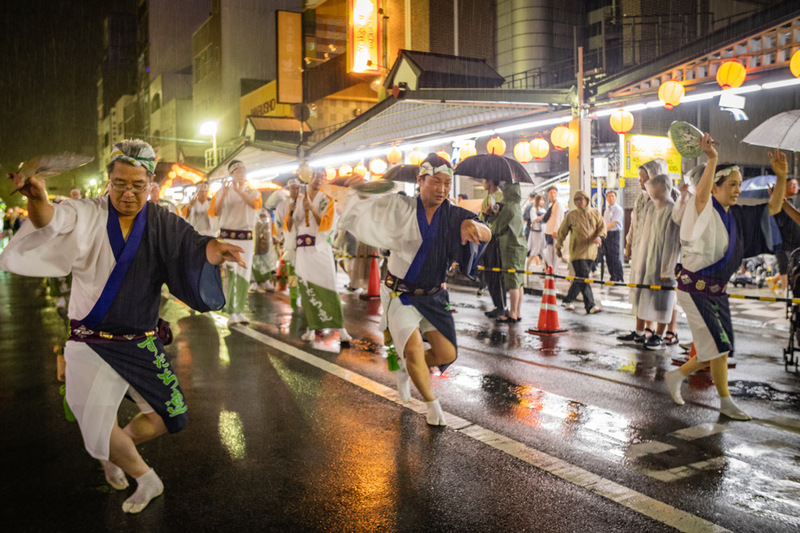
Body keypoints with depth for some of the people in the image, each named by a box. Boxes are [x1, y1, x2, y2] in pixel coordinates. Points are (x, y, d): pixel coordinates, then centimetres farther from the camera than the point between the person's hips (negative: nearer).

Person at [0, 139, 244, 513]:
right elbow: (50, 221, -27)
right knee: (99, 429, 0)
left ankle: (114, 454, 38)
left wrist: (213, 250, -43)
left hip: (142, 343, 2)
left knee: (168, 417, 8)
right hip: (92, 345, -2)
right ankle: (146, 480, 28)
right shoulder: (86, 216, -8)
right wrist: (39, 200, -51)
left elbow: (193, 247, -19)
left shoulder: (162, 224, -4)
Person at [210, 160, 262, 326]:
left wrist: (239, 190, -24)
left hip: (246, 237, 2)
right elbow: (215, 213, -9)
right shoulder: (222, 192, 4)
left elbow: (254, 205, -16)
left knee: (244, 274, 4)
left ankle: (239, 310, 13)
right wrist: (223, 195, -19)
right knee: (230, 274, -9)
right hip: (227, 236, -2)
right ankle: (230, 312, -6)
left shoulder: (252, 192, 7)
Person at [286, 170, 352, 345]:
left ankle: (341, 330, -9)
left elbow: (326, 224, -11)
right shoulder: (298, 201, 11)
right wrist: (291, 212, -8)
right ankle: (311, 328, 9)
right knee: (306, 291, 2)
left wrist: (311, 207, -19)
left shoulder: (327, 201, 3)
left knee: (329, 288, -8)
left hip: (321, 250, -3)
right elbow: (289, 227, 11)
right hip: (302, 251, 3)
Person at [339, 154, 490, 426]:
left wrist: (472, 225, -37)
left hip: (434, 296, 4)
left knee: (447, 354, 3)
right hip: (401, 294, -4)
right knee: (414, 349, -17)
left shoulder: (452, 215, -5)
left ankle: (406, 368, 34)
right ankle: (431, 403, 8)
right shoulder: (400, 209, -12)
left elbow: (487, 235, -20)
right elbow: (354, 213, -5)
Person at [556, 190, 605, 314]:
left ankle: (568, 300, 27)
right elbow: (562, 231, 9)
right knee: (583, 278, -12)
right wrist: (558, 247, 12)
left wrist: (599, 236, -14)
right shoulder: (571, 215, 2)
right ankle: (590, 306, -11)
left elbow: (602, 227, 8)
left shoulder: (595, 213, 9)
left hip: (590, 251, 4)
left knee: (580, 278, 11)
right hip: (577, 251, -4)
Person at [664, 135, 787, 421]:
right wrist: (712, 159, -51)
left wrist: (781, 176, -4)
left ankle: (676, 375, 29)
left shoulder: (738, 215, 8)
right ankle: (725, 402, 12)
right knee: (719, 345, -4)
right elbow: (701, 195, -39)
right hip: (695, 287, -8)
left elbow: (773, 208, 11)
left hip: (718, 290, 8)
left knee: (719, 349, 11)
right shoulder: (704, 212, -16)